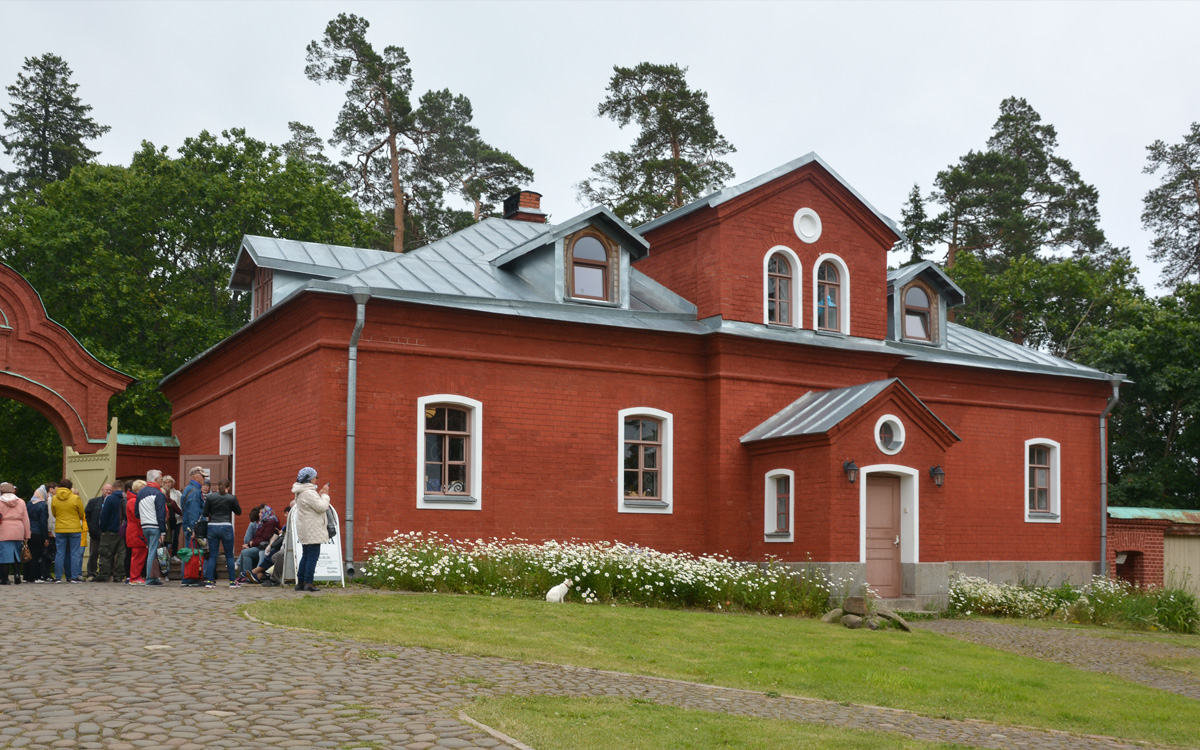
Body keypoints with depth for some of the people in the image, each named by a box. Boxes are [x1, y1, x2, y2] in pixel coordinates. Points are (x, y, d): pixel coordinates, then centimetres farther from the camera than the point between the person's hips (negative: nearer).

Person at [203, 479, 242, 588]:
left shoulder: (210, 497, 2)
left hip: (212, 527, 2)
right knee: (229, 555, 7)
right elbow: (238, 512, 9)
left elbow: (205, 513, 5)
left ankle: (209, 581, 4)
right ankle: (232, 581, 7)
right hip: (226, 527, -2)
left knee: (212, 556, 9)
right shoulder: (232, 498, -2)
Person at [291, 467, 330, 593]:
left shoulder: (301, 492, 16)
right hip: (312, 530, -10)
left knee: (306, 555, 15)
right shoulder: (309, 493, -17)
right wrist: (325, 495, -6)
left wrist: (320, 495, 12)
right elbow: (321, 507, -19)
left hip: (304, 530, 10)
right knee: (313, 555, -8)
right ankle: (308, 583, -10)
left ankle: (300, 582, 16)